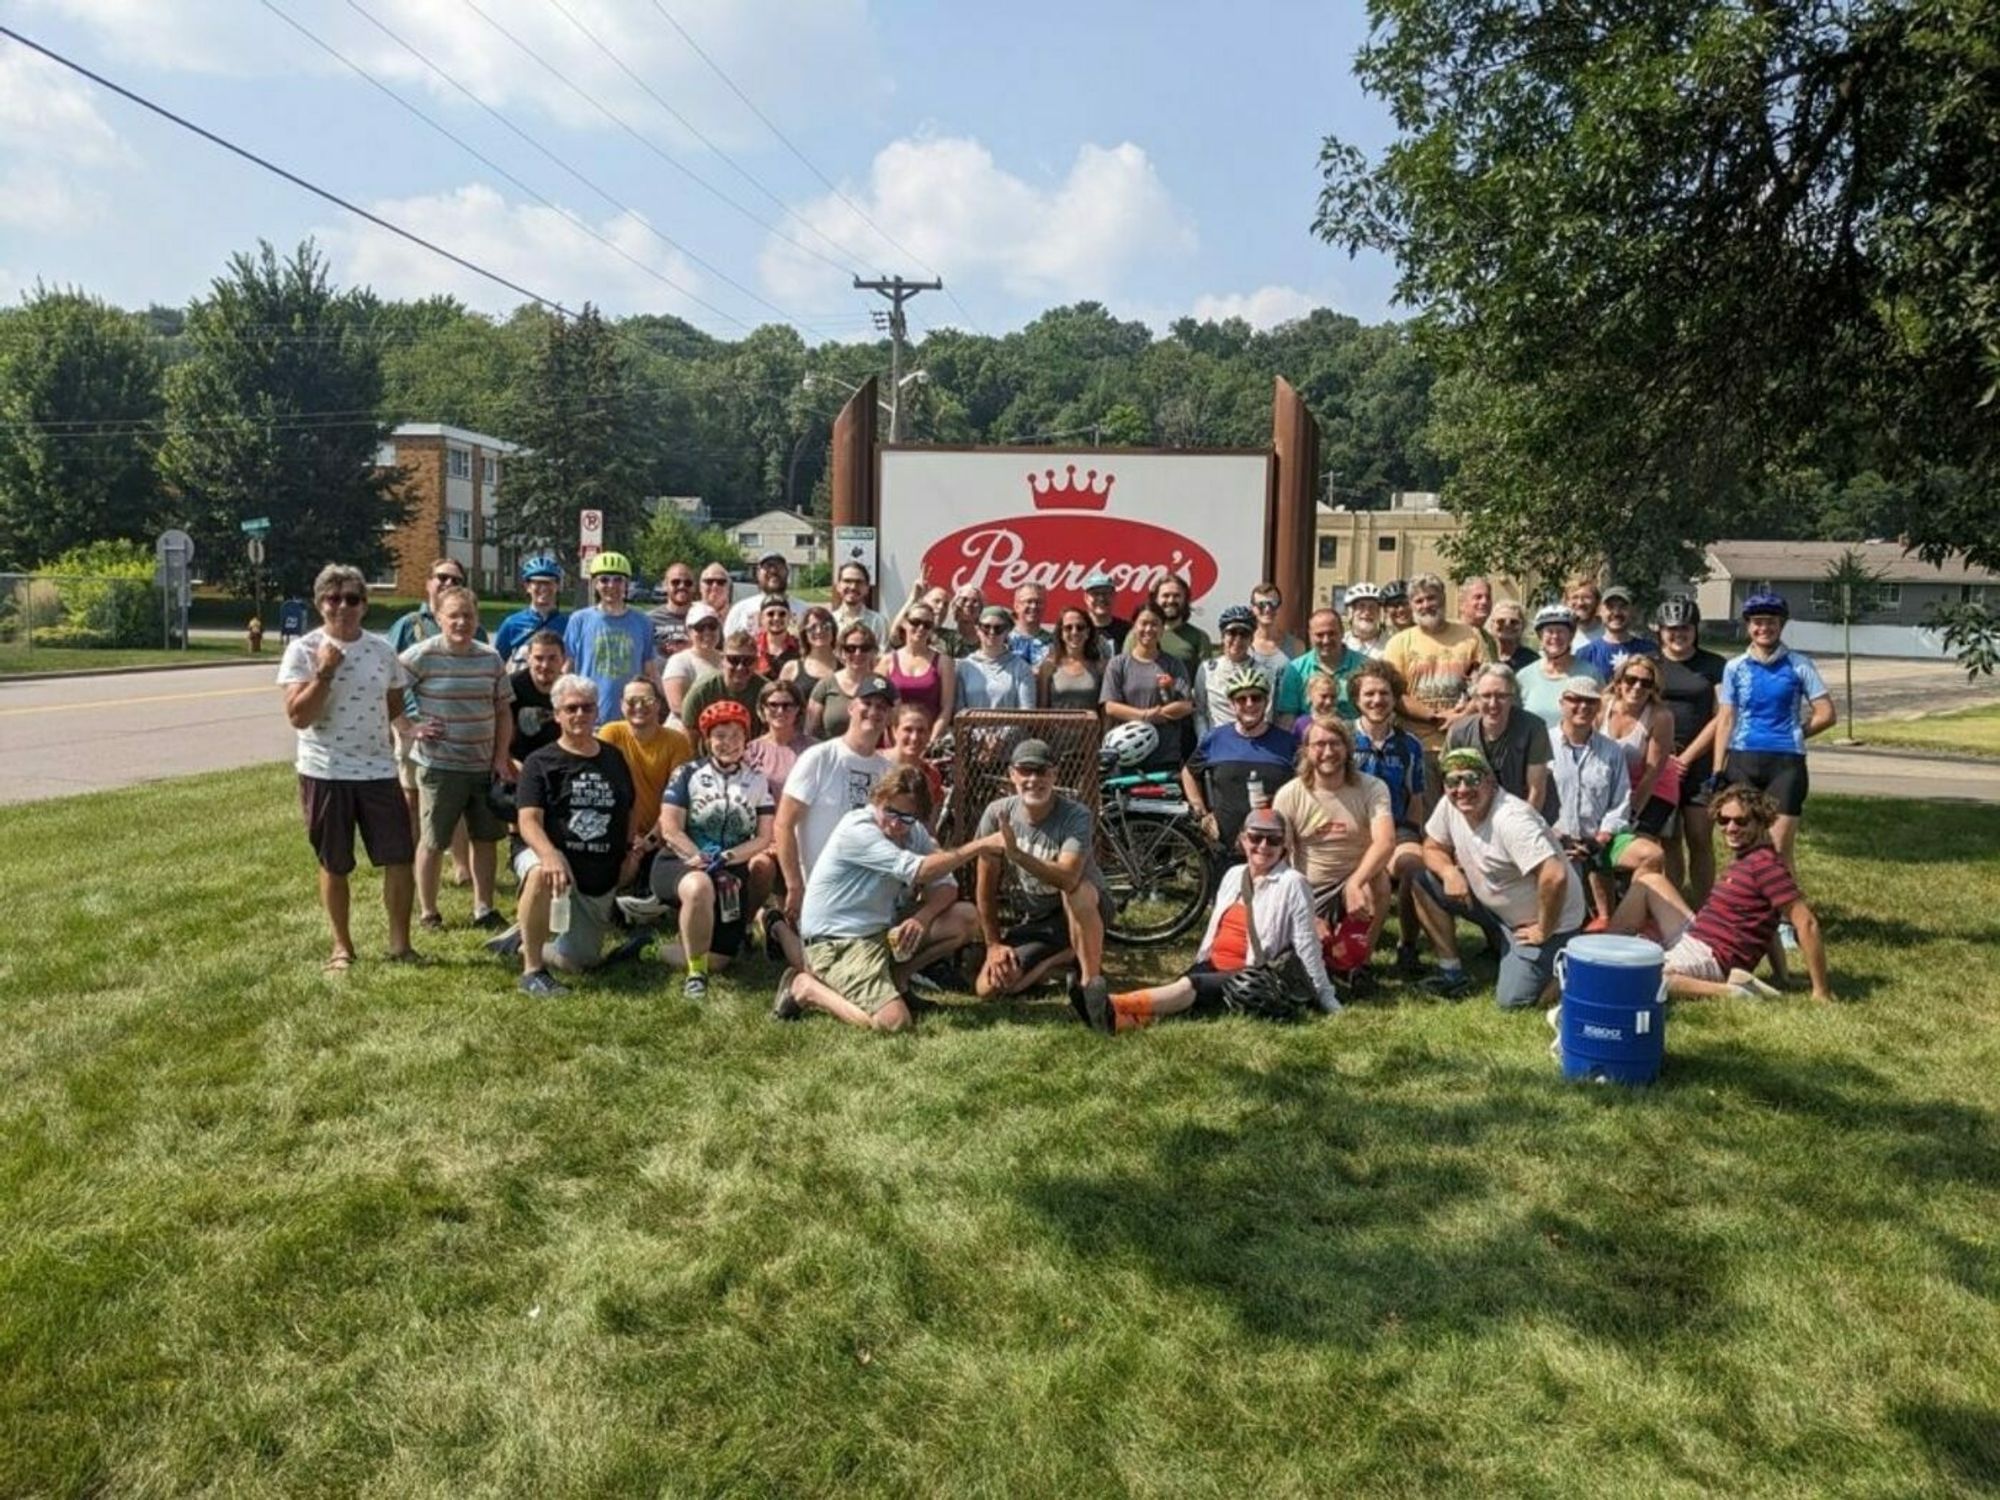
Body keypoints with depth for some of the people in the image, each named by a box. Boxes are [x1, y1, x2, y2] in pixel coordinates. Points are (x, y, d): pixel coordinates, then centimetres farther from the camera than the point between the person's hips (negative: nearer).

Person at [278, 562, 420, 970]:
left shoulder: (382, 650, 5)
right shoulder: (303, 651, -6)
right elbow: (298, 716, -13)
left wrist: (409, 729, -6)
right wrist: (325, 673, -19)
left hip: (378, 770, 3)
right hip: (325, 773, -2)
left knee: (399, 857, 0)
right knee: (334, 865, 10)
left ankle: (400, 943, 14)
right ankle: (342, 946, 26)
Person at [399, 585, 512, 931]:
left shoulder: (490, 658, 5)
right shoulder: (422, 656, -10)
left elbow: (503, 711, 10)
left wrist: (501, 757, 3)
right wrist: (409, 727, -11)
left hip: (484, 765, 5)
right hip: (440, 766, -5)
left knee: (486, 837, 12)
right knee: (433, 841, 6)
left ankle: (483, 908, 25)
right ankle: (428, 912, 20)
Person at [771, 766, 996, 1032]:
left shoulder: (915, 833, 6)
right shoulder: (857, 829, -20)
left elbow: (946, 886, 2)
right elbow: (921, 870, -28)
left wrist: (923, 917, -19)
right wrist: (981, 846, -26)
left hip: (884, 933, 8)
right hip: (837, 942, -8)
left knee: (967, 917, -4)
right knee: (894, 1021, -28)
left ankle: (895, 977, 8)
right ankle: (806, 987, -4)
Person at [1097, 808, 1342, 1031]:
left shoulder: (1292, 883, -7)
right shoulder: (1233, 875, 13)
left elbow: (1307, 946, -7)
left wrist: (1328, 1000, -6)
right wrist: (1197, 965, 23)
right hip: (1213, 966, 7)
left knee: (1192, 986, -30)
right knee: (1186, 984, -25)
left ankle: (1116, 1007, -48)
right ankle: (1134, 1017, -53)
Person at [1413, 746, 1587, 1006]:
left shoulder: (1511, 819, -33)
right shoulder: (1449, 807, -9)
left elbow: (1555, 876, -40)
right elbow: (1432, 847, 6)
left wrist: (1543, 931, -25)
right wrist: (1449, 871, -17)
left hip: (1546, 917, -7)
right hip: (1496, 906, 7)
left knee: (1512, 1001, -13)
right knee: (1423, 884, -4)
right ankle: (1452, 973, 7)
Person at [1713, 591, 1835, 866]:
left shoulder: (1799, 666, 2)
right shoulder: (1735, 667, 7)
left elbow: (1826, 714, 3)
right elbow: (1725, 720, 6)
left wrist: (1792, 734, 5)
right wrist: (1718, 771, 1)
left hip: (1786, 763, -2)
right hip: (1742, 761, 2)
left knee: (1779, 849, -5)